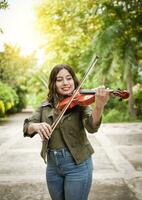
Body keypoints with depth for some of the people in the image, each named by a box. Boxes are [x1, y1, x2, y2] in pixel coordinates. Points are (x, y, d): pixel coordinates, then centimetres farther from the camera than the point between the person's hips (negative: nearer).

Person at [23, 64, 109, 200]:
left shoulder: (80, 103, -8)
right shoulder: (45, 107, 3)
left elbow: (91, 127, -26)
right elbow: (26, 127, -4)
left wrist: (99, 106, -47)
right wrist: (36, 126, -28)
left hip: (77, 164, -4)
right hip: (52, 164, 4)